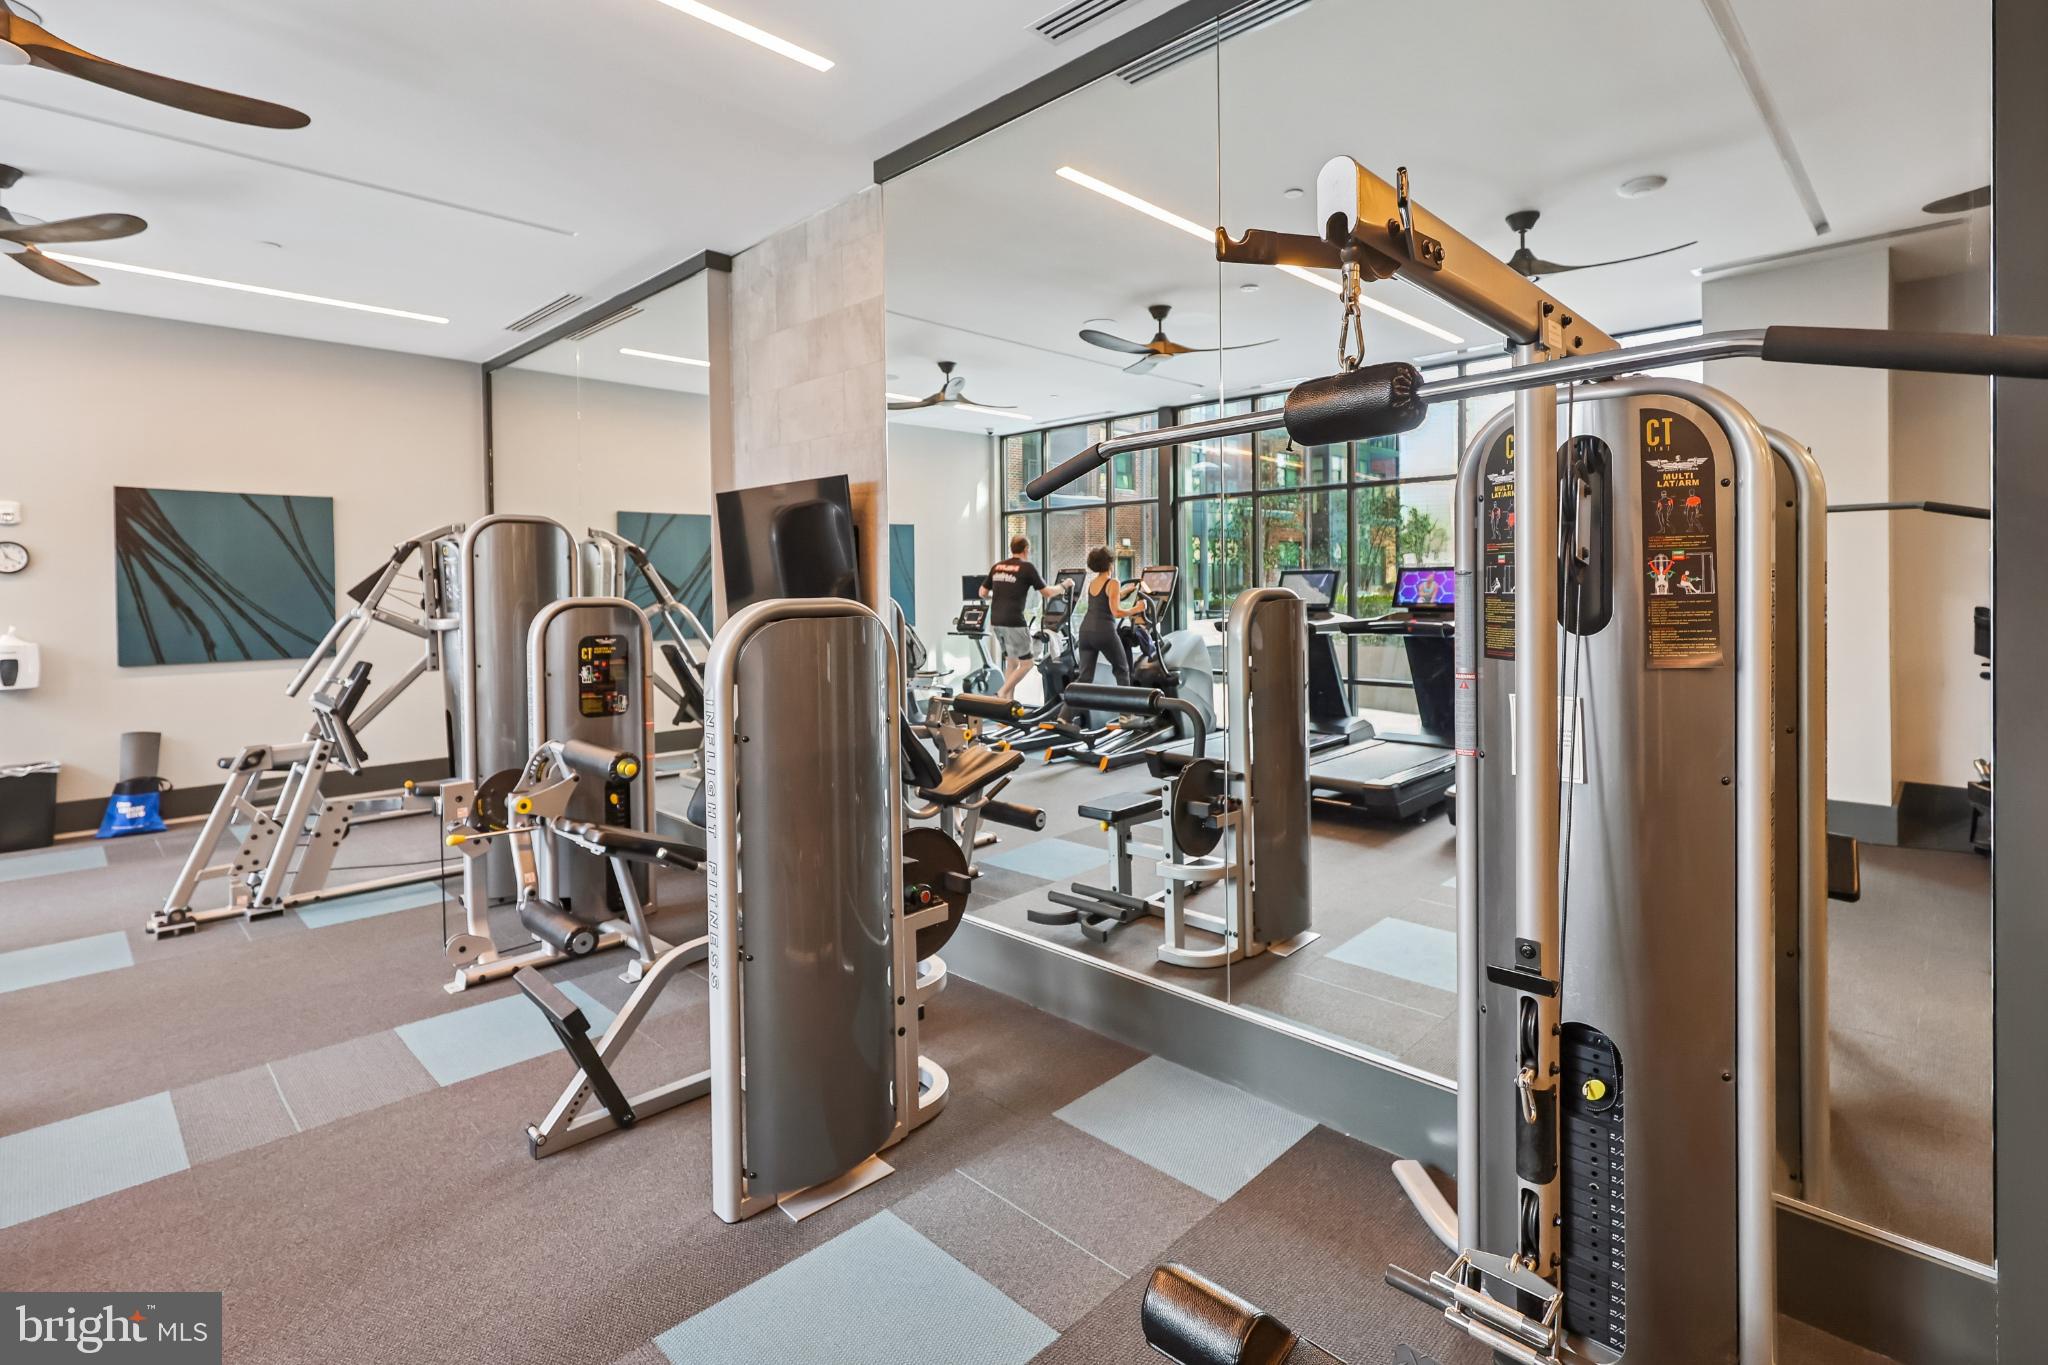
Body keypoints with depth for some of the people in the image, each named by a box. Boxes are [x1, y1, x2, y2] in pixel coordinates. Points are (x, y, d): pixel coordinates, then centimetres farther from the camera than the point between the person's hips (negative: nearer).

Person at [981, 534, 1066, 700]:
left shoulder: (997, 566, 12)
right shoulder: (1027, 567, -4)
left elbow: (983, 593, 16)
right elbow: (1047, 593, -1)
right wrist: (1063, 586, 17)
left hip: (995, 621, 7)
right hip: (1014, 622, -7)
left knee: (1011, 662, 17)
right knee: (1026, 663, 4)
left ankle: (1009, 700, 14)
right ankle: (1002, 693, -9)